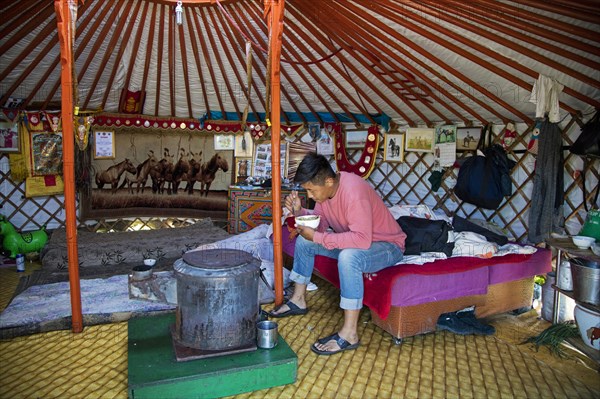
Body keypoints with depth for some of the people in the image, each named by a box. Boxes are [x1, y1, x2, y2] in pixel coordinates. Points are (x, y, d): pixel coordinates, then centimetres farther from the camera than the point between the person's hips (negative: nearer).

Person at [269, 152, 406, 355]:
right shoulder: (325, 188, -7)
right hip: (352, 241, 9)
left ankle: (350, 333, -28)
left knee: (348, 256, -39)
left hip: (387, 246, -9)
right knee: (303, 240, 7)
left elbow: (362, 240, -40)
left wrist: (317, 237, -35)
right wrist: (299, 212, -16)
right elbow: (320, 223, 3)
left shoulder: (354, 192, -33)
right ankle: (298, 300, 19)